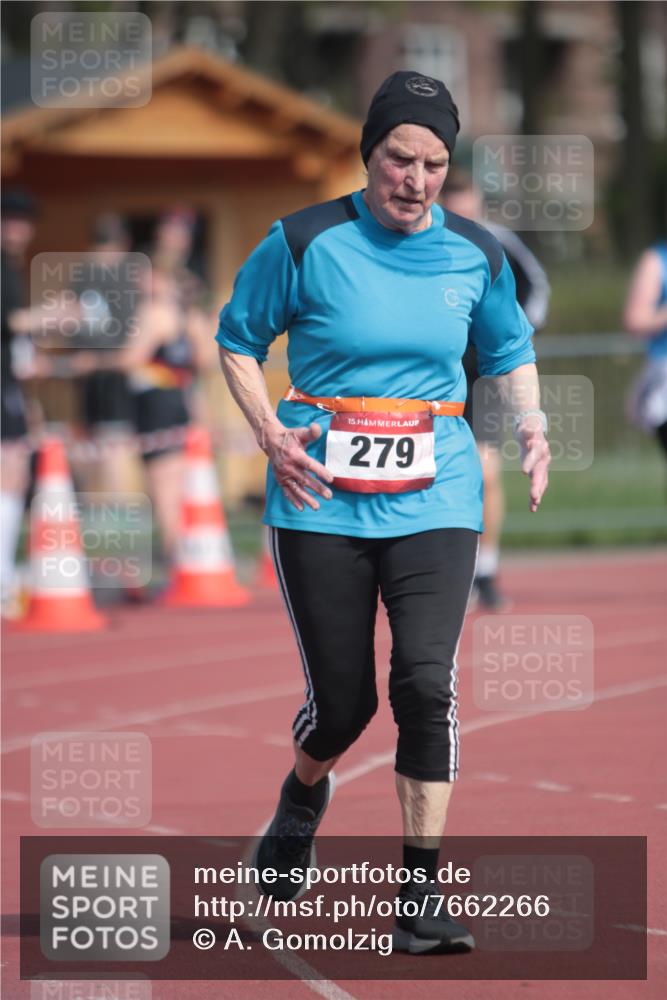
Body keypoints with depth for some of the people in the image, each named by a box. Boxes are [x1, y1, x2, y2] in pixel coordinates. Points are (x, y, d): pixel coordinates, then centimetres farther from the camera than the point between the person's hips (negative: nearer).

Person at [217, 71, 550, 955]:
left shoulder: (475, 256, 4)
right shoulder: (305, 244, -5)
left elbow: (510, 349, 22)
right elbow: (238, 340, 7)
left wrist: (529, 419, 2)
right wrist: (269, 433, -8)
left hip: (434, 499, 1)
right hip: (321, 500, -1)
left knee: (428, 681, -15)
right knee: (341, 700, 3)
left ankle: (420, 900, -9)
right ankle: (303, 794, 42)